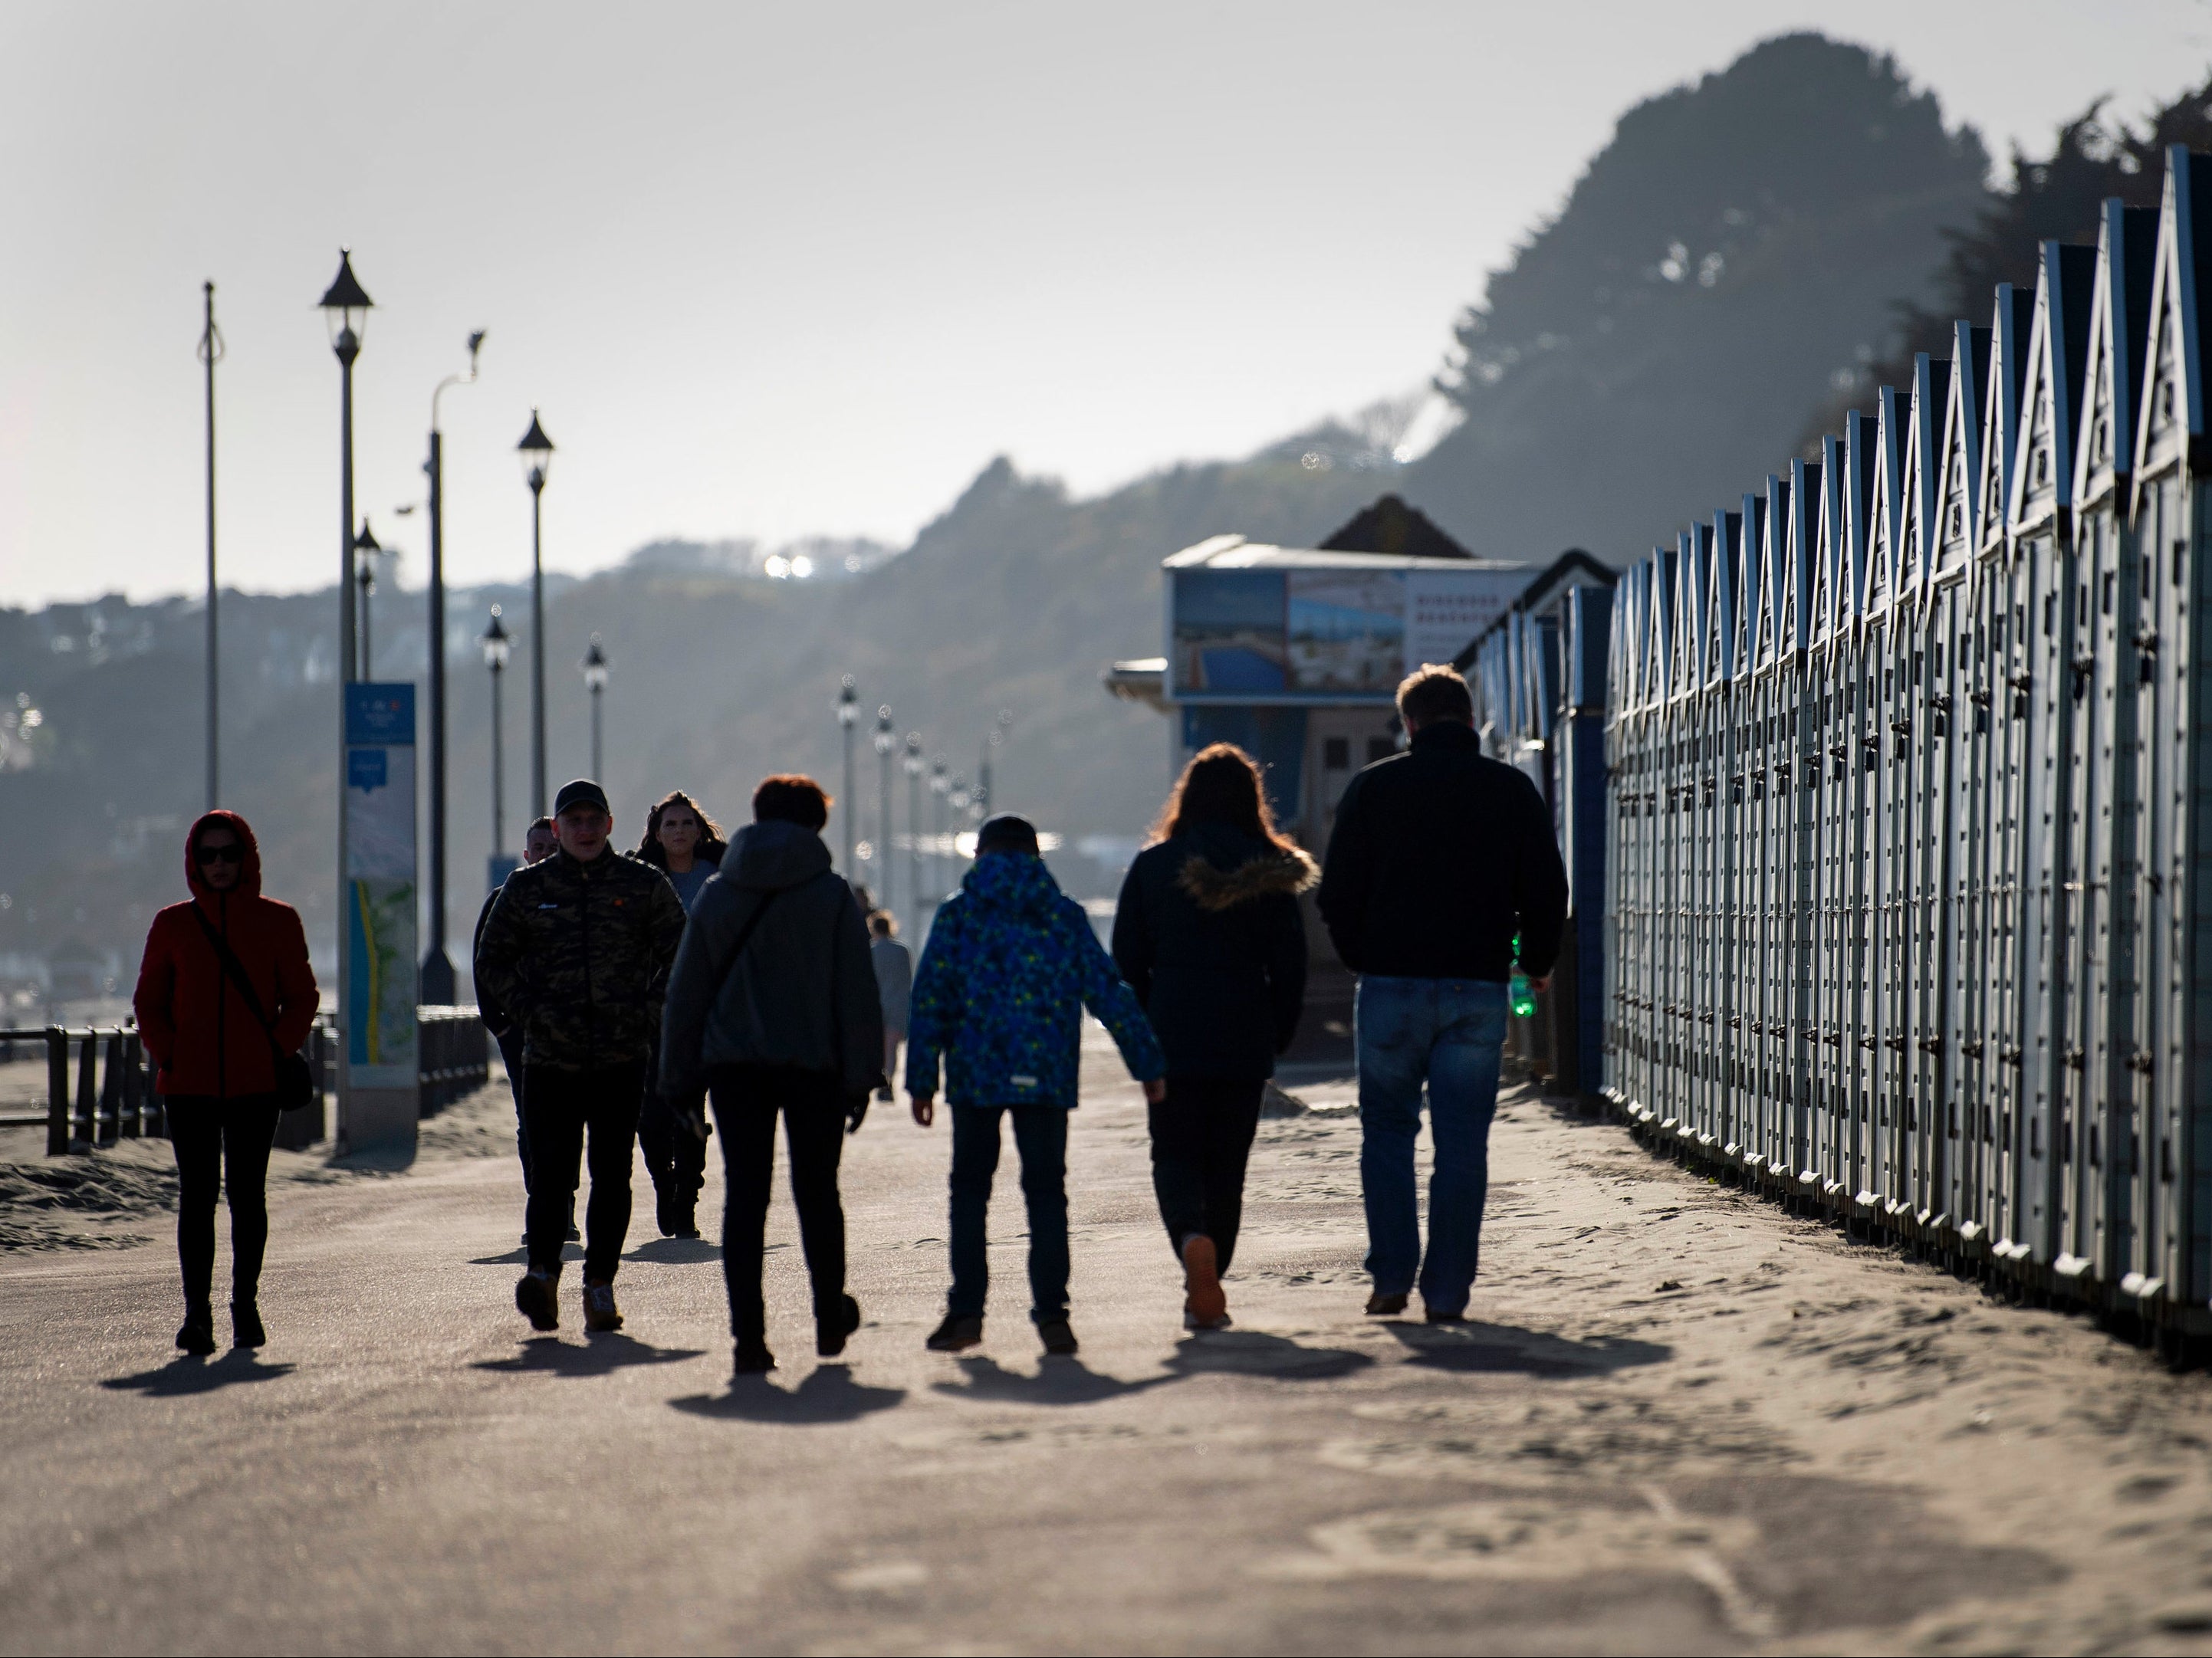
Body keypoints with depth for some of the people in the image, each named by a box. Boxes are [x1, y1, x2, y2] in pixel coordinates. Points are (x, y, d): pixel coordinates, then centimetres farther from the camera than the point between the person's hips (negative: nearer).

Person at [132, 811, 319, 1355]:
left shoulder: (277, 921, 5)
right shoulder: (173, 924, 7)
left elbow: (302, 996, 8)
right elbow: (149, 1000, 11)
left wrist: (277, 1050, -5)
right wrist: (168, 1055, -3)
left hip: (255, 1083, 0)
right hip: (190, 1084, 0)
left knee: (247, 1193, 3)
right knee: (196, 1194, -4)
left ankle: (245, 1304, 14)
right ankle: (196, 1312, -5)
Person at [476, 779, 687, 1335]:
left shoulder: (643, 885, 5)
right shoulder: (526, 889, 6)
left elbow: (680, 956, 12)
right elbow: (492, 963, 13)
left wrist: (647, 1010, 0)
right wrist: (529, 1012, 0)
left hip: (622, 1059, 0)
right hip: (549, 1060, 0)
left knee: (611, 1178, 1)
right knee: (551, 1174, -10)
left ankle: (600, 1284, 8)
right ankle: (543, 1273, -6)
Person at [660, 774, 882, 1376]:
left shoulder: (717, 894, 7)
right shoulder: (831, 896, 0)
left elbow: (685, 990, 8)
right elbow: (856, 993, -3)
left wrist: (680, 1077, 12)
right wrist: (859, 1077, 0)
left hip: (733, 1066, 1)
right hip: (812, 1065, -1)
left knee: (743, 1197, 0)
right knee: (817, 1191, 12)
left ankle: (749, 1336, -7)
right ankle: (831, 1320, 25)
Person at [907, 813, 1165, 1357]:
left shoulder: (957, 915, 3)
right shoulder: (1065, 916, 7)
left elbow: (930, 1002, 0)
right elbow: (1110, 995, 5)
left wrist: (920, 1082, 2)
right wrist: (1149, 1066, 9)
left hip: (974, 1073, -1)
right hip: (1047, 1077, 1)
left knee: (969, 1189, 9)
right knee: (1046, 1191, 5)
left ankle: (967, 1310, 3)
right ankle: (1050, 1311, -3)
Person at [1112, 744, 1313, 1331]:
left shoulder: (1153, 866, -1)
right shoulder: (1270, 870, -2)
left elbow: (1127, 958, 1)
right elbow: (1289, 962, -1)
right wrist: (1279, 1036, 11)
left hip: (1172, 1037, -1)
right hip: (1244, 1040, 1)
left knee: (1175, 1154, 6)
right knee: (1226, 1162, 11)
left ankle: (1192, 1239, -25)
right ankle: (1206, 1291, 13)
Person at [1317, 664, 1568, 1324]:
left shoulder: (1374, 787, 1)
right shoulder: (1513, 790, 4)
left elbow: (1338, 893, 1)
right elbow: (1547, 893, 4)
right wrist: (1536, 963, 21)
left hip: (1391, 988, -1)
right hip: (1477, 990, 1)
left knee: (1387, 1130, 12)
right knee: (1462, 1145, 4)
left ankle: (1391, 1275, 5)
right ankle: (1447, 1290, 1)